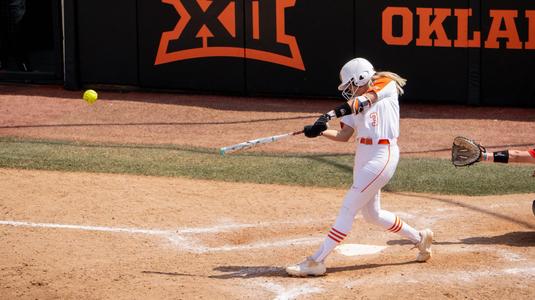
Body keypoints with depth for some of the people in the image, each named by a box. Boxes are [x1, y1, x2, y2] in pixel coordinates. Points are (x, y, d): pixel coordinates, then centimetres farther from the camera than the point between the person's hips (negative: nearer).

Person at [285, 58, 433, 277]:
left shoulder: (386, 84, -5)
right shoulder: (357, 103, 14)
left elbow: (364, 100, -21)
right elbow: (344, 136, 7)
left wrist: (332, 114, -31)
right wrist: (320, 131, -12)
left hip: (382, 156, -9)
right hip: (363, 156, 9)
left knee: (348, 208, -11)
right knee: (371, 214, 17)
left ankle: (317, 261, -11)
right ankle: (419, 238, 36)